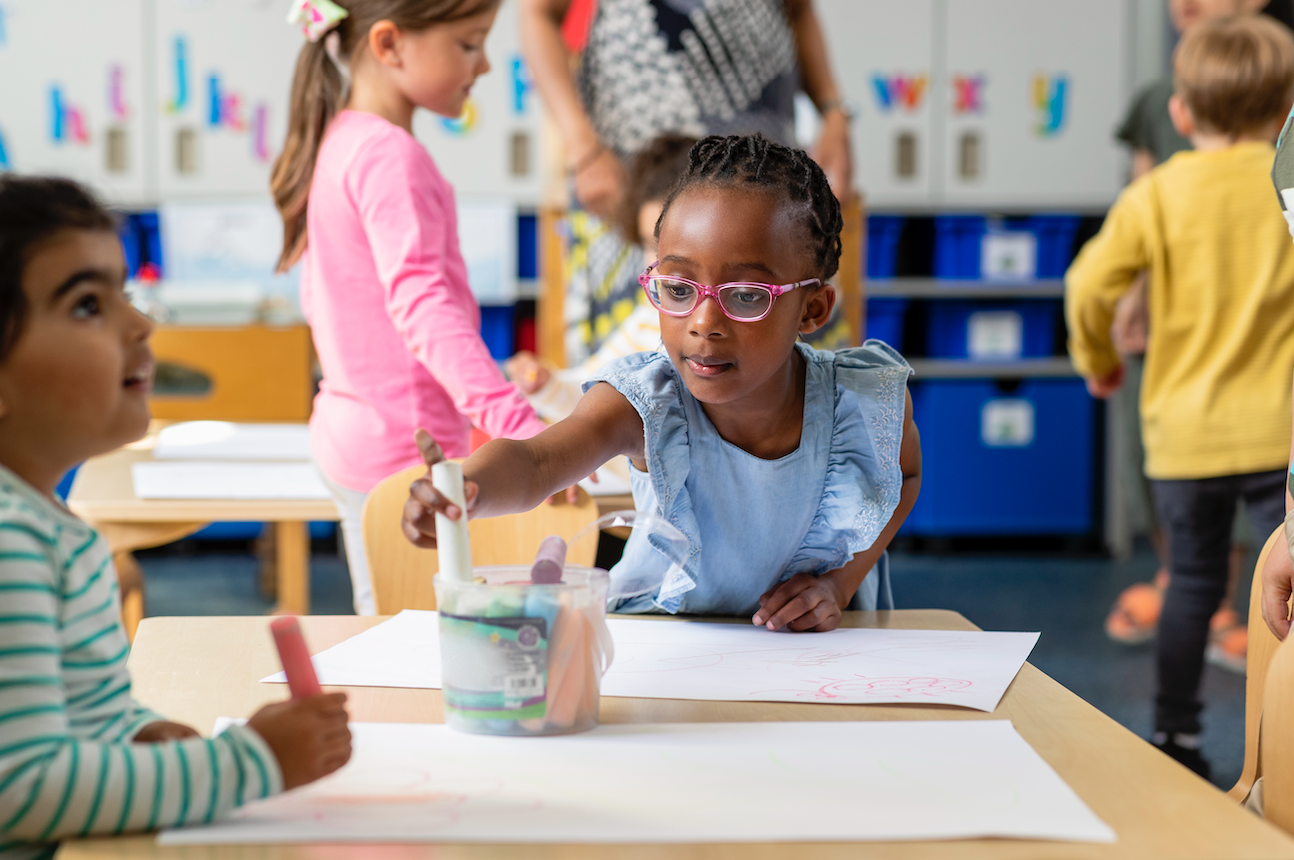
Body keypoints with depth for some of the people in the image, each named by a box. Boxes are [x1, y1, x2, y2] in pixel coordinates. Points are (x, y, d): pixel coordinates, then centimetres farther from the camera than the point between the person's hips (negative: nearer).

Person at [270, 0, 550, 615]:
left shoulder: (337, 143, 12)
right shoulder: (390, 156, -18)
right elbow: (421, 300, -30)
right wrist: (515, 421, -40)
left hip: (348, 438, 10)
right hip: (404, 448, -10)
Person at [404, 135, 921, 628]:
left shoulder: (868, 403, -18)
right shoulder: (645, 405, -25)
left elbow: (906, 473, 6)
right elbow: (538, 462, -45)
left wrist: (841, 582, -9)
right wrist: (468, 491, -69)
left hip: (815, 643, 3)